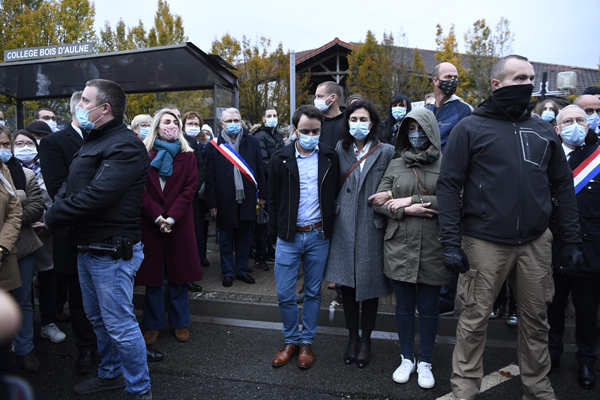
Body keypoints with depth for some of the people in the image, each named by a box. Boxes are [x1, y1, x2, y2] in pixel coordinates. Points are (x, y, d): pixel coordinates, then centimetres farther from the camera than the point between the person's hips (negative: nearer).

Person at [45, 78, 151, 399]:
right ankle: (110, 374, 41)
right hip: (87, 248, 10)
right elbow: (70, 186, 16)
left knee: (119, 324, -1)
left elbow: (96, 196, -26)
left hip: (112, 252, -10)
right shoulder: (91, 141, 14)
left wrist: (54, 215, -12)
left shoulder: (125, 147, -19)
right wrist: (57, 208, -2)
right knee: (97, 318, 22)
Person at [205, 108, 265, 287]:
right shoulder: (214, 146, -2)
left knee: (244, 237, 12)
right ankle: (228, 272, 22)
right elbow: (210, 177, -2)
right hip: (225, 201, -2)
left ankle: (242, 269, 26)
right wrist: (212, 203, -5)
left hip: (247, 199, 2)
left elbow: (260, 170, 9)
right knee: (226, 239, 9)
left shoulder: (252, 143, 5)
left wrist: (261, 194, 5)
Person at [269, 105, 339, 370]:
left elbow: (336, 196, 5)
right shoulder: (281, 159, -1)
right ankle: (291, 340, 25)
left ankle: (306, 342, 28)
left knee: (313, 292, 11)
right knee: (284, 294, 3)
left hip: (318, 236, 1)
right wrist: (275, 233, 3)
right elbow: (273, 200, 4)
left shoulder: (330, 158, 1)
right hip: (288, 237, 0)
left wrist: (331, 229, 1)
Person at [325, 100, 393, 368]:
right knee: (347, 283, 8)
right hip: (344, 225, 2)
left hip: (371, 226, -2)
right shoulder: (340, 149, 8)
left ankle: (366, 340, 25)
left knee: (369, 284, 6)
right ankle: (352, 337, 26)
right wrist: (335, 208, 5)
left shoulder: (386, 152, 0)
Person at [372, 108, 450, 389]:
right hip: (400, 247, 2)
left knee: (429, 307, 10)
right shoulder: (395, 165, 8)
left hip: (432, 248, -2)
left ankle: (425, 362, 28)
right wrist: (407, 210, -15)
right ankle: (406, 358, 31)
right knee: (404, 305, 13)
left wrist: (407, 200, -13)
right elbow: (378, 201, 2)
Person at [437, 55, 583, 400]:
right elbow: (449, 185, -6)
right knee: (475, 318, 5)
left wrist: (572, 240, 7)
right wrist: (451, 241, -13)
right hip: (484, 243, -4)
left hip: (536, 242, 4)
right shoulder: (470, 128, -1)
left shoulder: (544, 131, 12)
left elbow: (563, 187, 13)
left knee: (536, 318, 14)